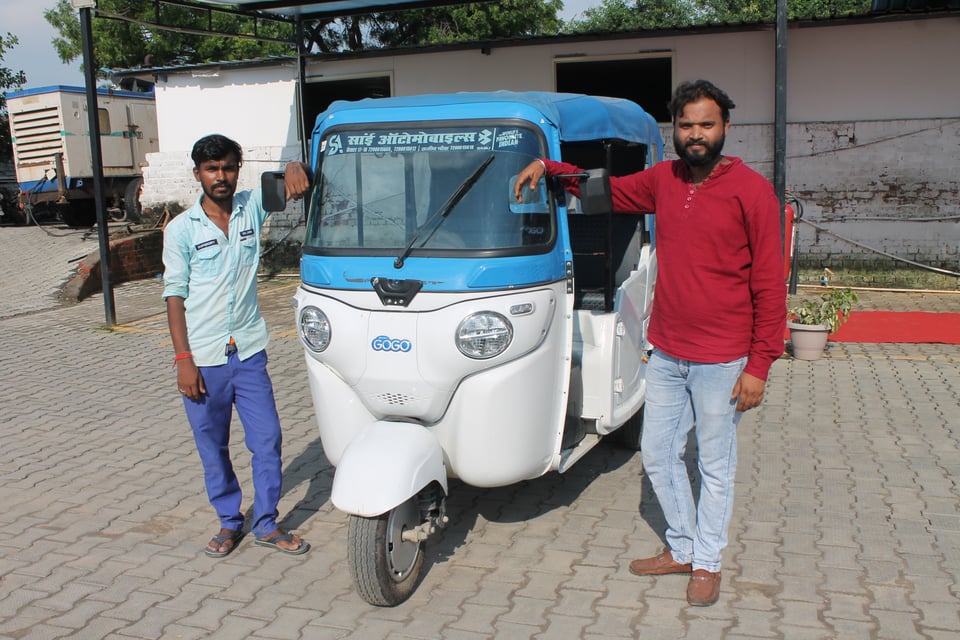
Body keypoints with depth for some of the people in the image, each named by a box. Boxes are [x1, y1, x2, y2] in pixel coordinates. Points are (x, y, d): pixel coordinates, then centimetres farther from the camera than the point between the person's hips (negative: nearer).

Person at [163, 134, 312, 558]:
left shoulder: (253, 207, 3)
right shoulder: (181, 229, -2)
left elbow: (294, 186, 5)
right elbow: (174, 295, -3)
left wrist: (294, 168, -21)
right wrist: (183, 358, -9)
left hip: (249, 353, 2)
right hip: (203, 360, -1)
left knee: (267, 439, 3)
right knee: (212, 448, 10)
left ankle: (267, 524, 18)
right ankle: (229, 523, 28)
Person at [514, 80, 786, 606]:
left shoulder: (750, 189, -11)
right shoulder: (663, 180, 5)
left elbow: (769, 285, -10)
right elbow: (607, 189, 23)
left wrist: (759, 365, -13)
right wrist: (548, 167, 10)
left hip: (721, 359, -5)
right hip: (666, 353, 6)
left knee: (715, 466, 9)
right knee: (658, 455, 15)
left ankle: (707, 562, 29)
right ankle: (682, 547, 35)